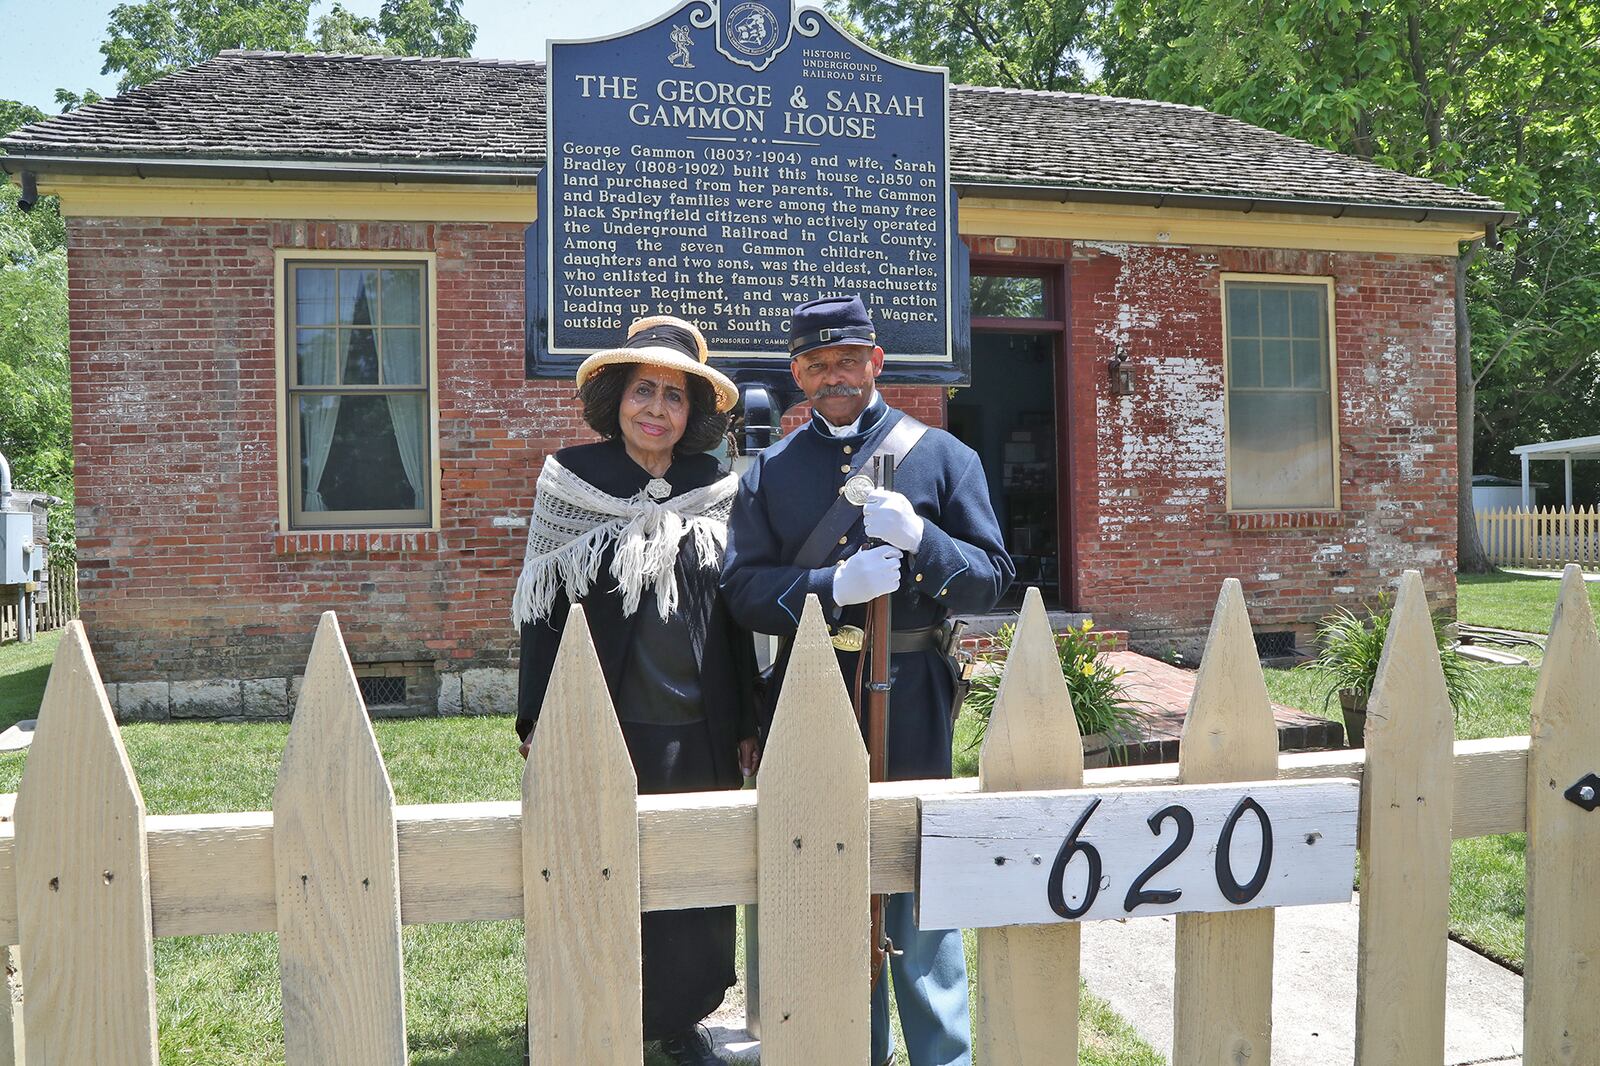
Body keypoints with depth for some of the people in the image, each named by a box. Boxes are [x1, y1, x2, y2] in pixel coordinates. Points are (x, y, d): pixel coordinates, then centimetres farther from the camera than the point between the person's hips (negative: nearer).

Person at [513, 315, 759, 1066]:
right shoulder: (571, 480, -2)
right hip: (601, 730, -2)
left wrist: (747, 724, 8)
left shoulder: (717, 491, 4)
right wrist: (537, 722, -3)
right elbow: (543, 609, 0)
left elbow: (734, 616, 9)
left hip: (700, 733, 3)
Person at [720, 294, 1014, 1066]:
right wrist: (834, 587, -17)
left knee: (916, 887, 2)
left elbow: (992, 579, 0)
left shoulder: (941, 455, 4)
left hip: (908, 701, -2)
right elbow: (742, 590, -1)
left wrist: (919, 538, -18)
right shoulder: (769, 471, 8)